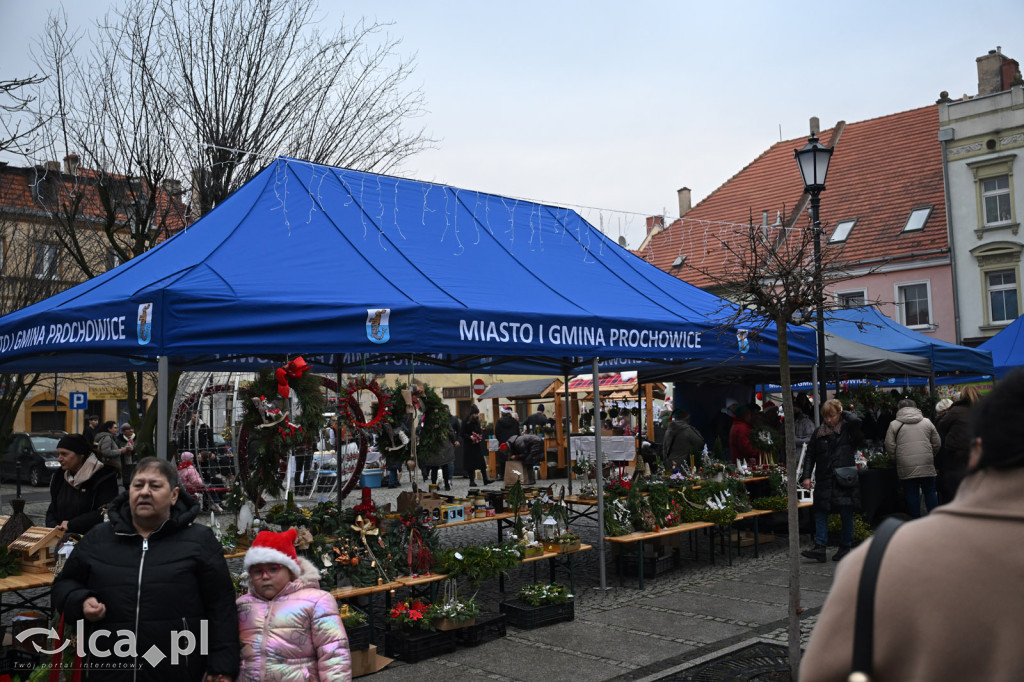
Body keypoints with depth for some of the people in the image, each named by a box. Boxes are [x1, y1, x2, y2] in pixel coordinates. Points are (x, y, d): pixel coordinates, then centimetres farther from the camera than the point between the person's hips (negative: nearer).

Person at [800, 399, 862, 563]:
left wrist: (843, 413, -4)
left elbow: (855, 420, -24)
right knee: (820, 512, -1)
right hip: (824, 481, 3)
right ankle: (820, 548, -1)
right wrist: (807, 476, 3)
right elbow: (810, 456, 11)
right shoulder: (819, 433, 9)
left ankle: (845, 547, 16)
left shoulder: (847, 429, 0)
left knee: (846, 514, 4)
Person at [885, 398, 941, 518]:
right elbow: (937, 444, 9)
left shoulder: (894, 424, 3)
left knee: (912, 495, 5)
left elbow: (890, 448, -1)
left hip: (906, 468, -1)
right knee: (930, 492, 11)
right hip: (927, 466, 1)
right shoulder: (927, 422, 8)